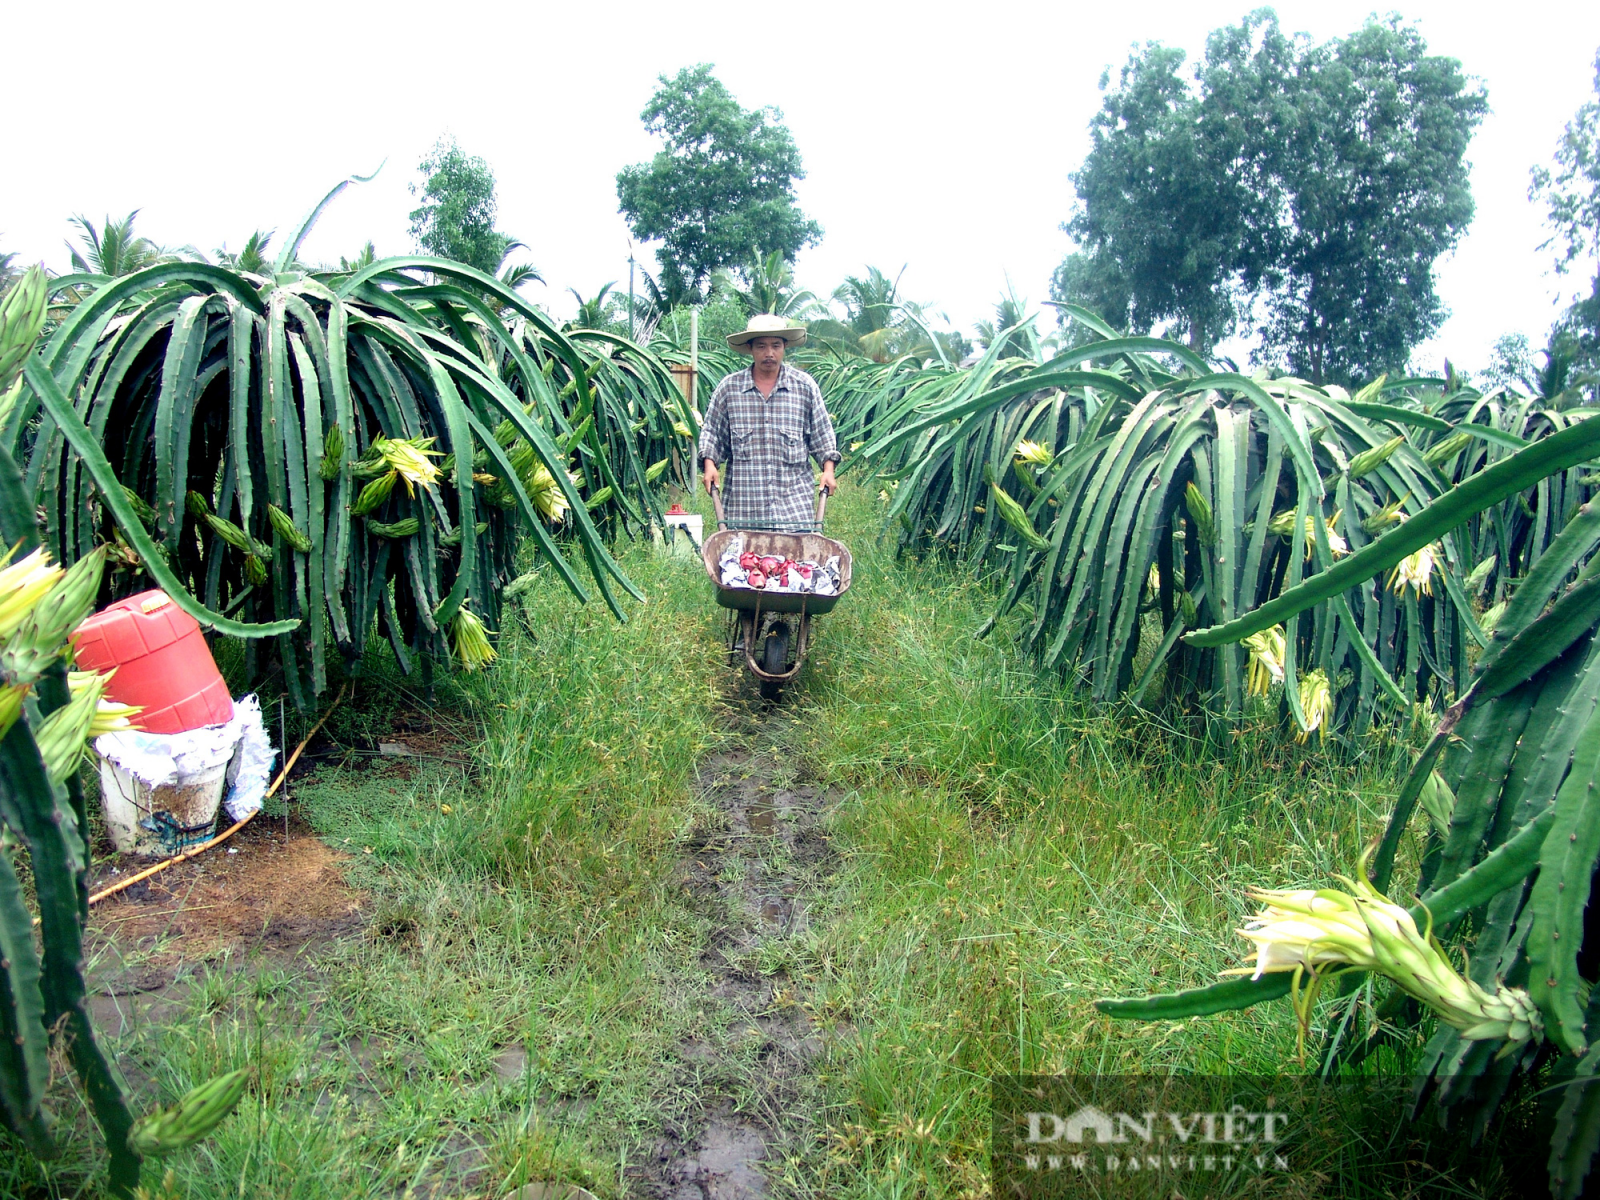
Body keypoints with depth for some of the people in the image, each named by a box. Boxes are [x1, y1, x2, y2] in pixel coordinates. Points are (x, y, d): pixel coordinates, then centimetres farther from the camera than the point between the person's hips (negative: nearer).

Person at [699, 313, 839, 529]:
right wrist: (710, 464, -1)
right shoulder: (729, 387, 6)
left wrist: (828, 469, 2)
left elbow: (821, 433, 12)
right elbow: (711, 431, 13)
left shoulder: (805, 386, 7)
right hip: (743, 499, 0)